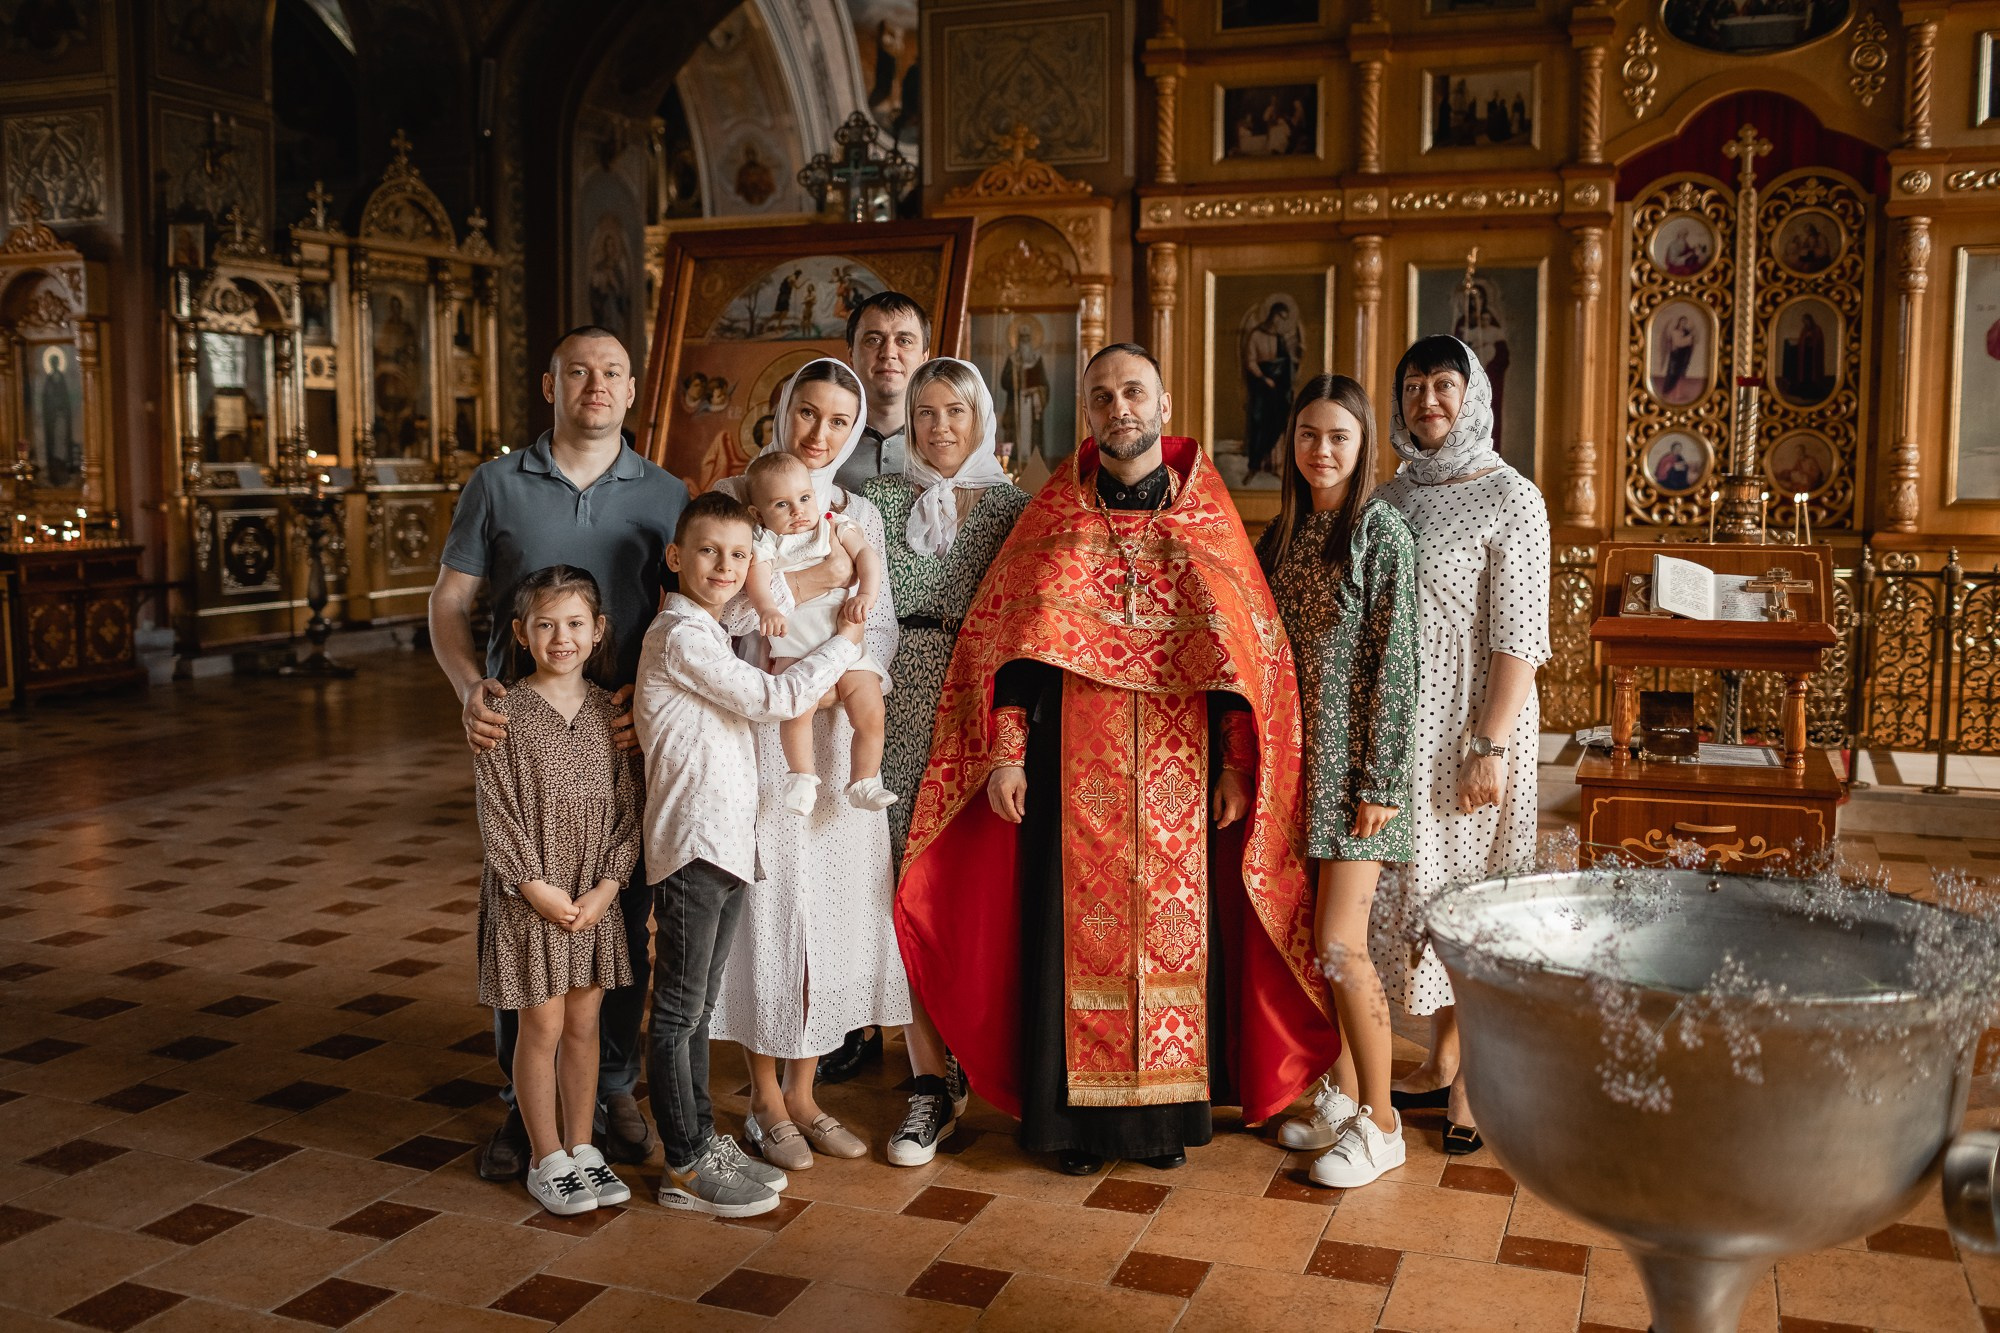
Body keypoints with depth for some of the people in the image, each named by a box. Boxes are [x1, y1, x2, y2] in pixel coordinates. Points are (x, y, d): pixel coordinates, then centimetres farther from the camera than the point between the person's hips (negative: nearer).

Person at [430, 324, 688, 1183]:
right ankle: (522, 1103, 17)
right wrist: (470, 686, -14)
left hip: (627, 736, 1)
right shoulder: (497, 486, 5)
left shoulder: (665, 496, 6)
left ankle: (614, 1089, 23)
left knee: (623, 919, 7)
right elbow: (450, 604, 5)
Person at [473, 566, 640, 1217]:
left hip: (596, 895, 3)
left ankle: (582, 1147, 26)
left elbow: (628, 804, 2)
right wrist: (535, 886, -14)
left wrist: (607, 885, -7)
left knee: (583, 1023, 13)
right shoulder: (505, 712, -9)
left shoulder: (610, 710, 1)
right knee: (542, 1026, 5)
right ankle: (547, 1161, 18)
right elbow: (496, 809, -10)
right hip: (529, 895, -3)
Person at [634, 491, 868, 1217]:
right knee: (679, 1010, 0)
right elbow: (771, 699, -15)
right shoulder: (680, 637, -13)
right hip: (692, 843, -9)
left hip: (727, 842, 9)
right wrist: (842, 643, -4)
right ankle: (685, 1169, 8)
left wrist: (811, 688, 7)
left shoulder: (709, 635, 17)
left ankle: (702, 1141, 26)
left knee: (699, 1007, 17)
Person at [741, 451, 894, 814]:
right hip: (793, 647, -2)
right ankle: (802, 777, -10)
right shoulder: (765, 542, 7)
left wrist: (866, 595, -14)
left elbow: (866, 556, 5)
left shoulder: (836, 527, 15)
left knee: (870, 712, -8)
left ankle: (864, 782, 8)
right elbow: (757, 576, -11)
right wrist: (767, 609, -31)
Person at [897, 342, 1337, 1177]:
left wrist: (1235, 764, -2)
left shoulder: (1209, 521, 6)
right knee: (1078, 920, 2)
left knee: (1175, 921, 5)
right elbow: (1006, 640, 1)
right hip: (1075, 761, 0)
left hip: (1179, 765, 1)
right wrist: (1006, 753, -9)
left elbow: (1248, 645, 4)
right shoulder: (1053, 520, 5)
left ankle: (1168, 1106, 19)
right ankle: (1080, 1111, 14)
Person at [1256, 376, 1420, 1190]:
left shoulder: (1381, 532, -8)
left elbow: (1394, 662, -11)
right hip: (1299, 758, 6)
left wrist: (1379, 780, -14)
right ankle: (1344, 1094, 25)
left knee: (1339, 946, -8)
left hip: (1355, 764, -6)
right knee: (1325, 943, 11)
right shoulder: (1284, 533, 11)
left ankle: (1380, 1124, 6)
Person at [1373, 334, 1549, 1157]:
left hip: (1468, 729, -6)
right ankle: (1440, 1064, 25)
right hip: (1396, 732, 6)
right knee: (1417, 886, 11)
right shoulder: (1391, 499, 11)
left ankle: (1473, 1081, 15)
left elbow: (1518, 637, -13)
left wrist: (1490, 746, -19)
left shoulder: (1509, 500, -7)